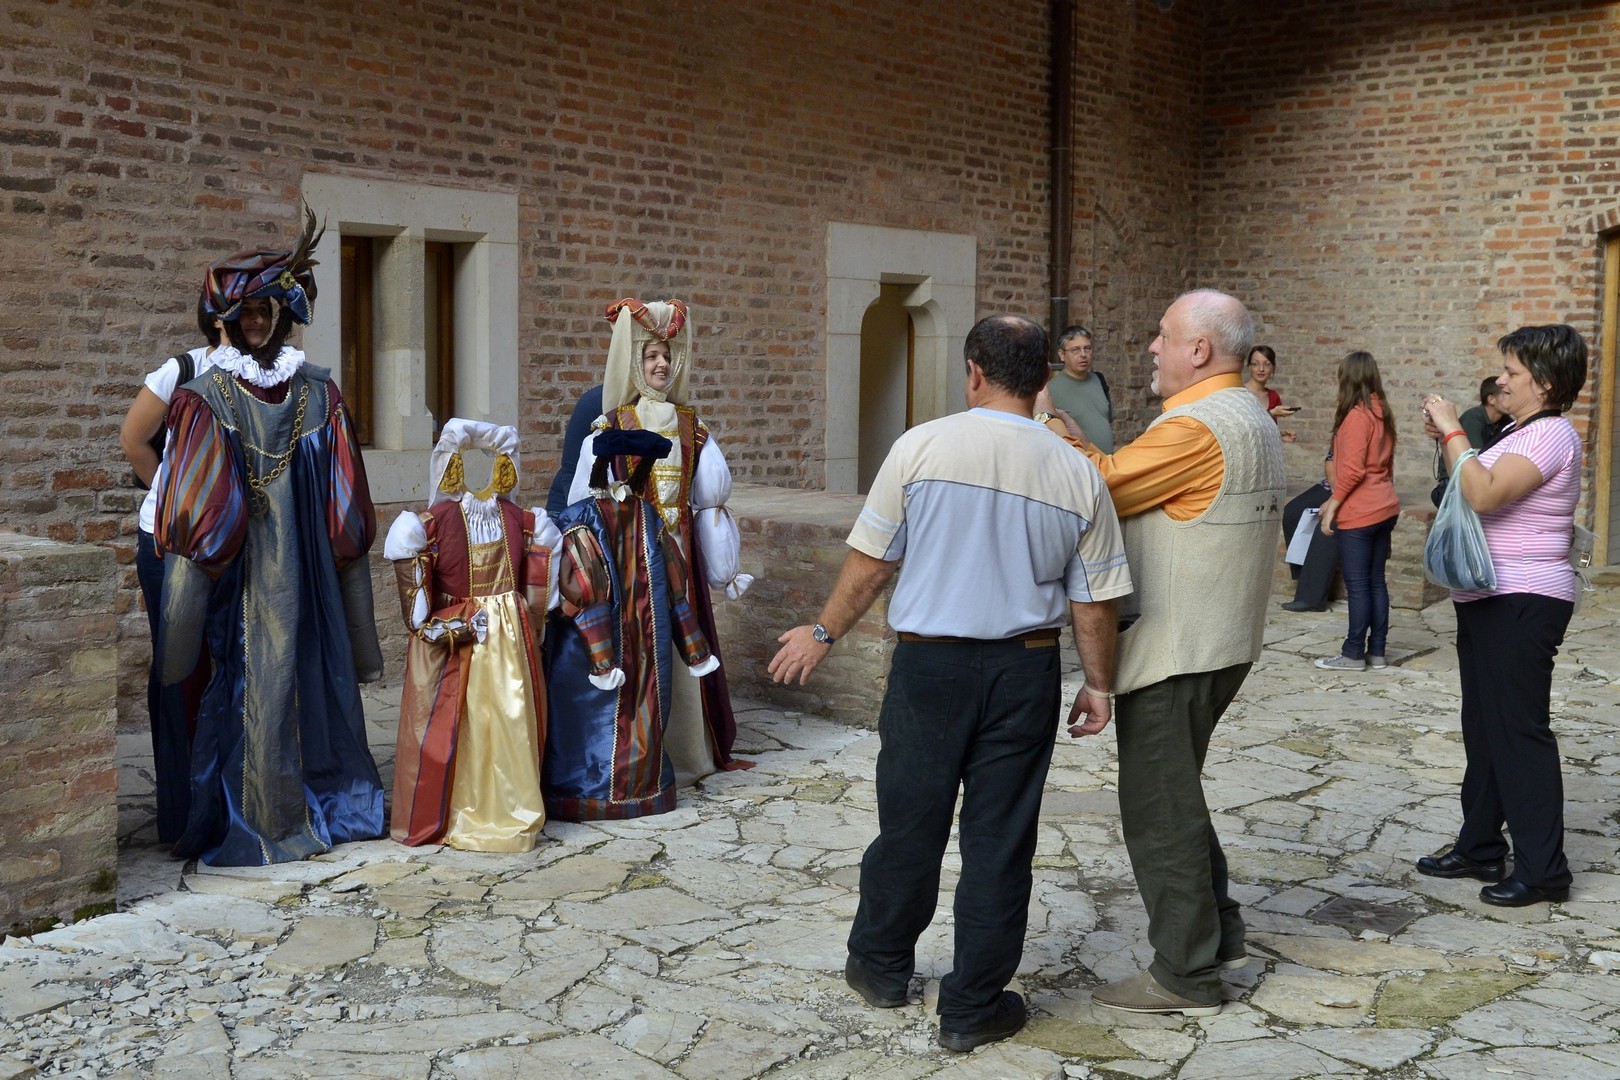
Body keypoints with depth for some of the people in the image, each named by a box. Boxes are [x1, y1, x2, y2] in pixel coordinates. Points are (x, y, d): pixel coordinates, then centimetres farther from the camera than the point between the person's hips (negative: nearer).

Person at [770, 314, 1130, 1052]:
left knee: (910, 823, 14)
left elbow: (871, 562, -4)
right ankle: (973, 1006, 18)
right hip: (1024, 670, 1)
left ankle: (880, 966, 35)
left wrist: (823, 633, 10)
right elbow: (1095, 602, 2)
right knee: (998, 840, 9)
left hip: (929, 663, -1)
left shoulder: (921, 446, -9)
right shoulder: (1078, 474, -2)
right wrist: (1098, 685, 16)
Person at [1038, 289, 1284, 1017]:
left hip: (1176, 650, -10)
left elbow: (1104, 485, -16)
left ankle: (1185, 976, 9)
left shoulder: (1197, 426, -20)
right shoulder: (1250, 417, 13)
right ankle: (1218, 934, 30)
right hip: (1219, 640, 10)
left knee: (1159, 807, 0)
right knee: (1175, 794, 21)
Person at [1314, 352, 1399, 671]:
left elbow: (1352, 469, -19)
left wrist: (1332, 504, -12)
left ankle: (1354, 654, 2)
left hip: (1359, 513, -8)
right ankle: (1376, 652, 15)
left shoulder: (1356, 416, -14)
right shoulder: (1382, 414, 11)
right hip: (1384, 509, 8)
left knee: (1357, 584, -3)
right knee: (1376, 581, 11)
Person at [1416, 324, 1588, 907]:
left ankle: (1542, 868, 3)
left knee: (1520, 731, -5)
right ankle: (1480, 847, 26)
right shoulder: (1522, 432, 15)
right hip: (1489, 599, 10)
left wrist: (1454, 431, -19)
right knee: (1485, 728, 15)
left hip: (1523, 603, -10)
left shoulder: (1551, 434, -16)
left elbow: (1485, 494, -28)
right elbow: (1474, 492, 18)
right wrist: (1447, 441, 6)